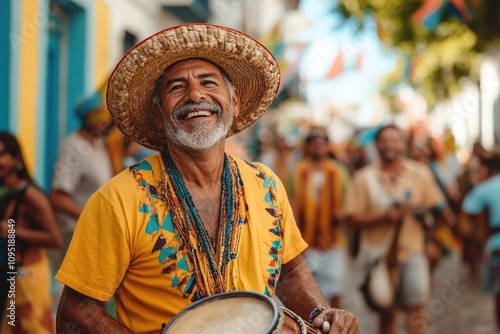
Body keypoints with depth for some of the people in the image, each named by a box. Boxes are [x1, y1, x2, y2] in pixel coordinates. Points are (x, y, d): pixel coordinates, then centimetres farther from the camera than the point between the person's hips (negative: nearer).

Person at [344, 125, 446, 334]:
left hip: (412, 249, 0)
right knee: (386, 312, 11)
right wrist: (382, 218, -17)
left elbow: (436, 207, 13)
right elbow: (351, 217, -5)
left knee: (416, 307, -11)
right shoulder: (364, 178, 0)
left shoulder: (421, 173, 4)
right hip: (379, 252, 0)